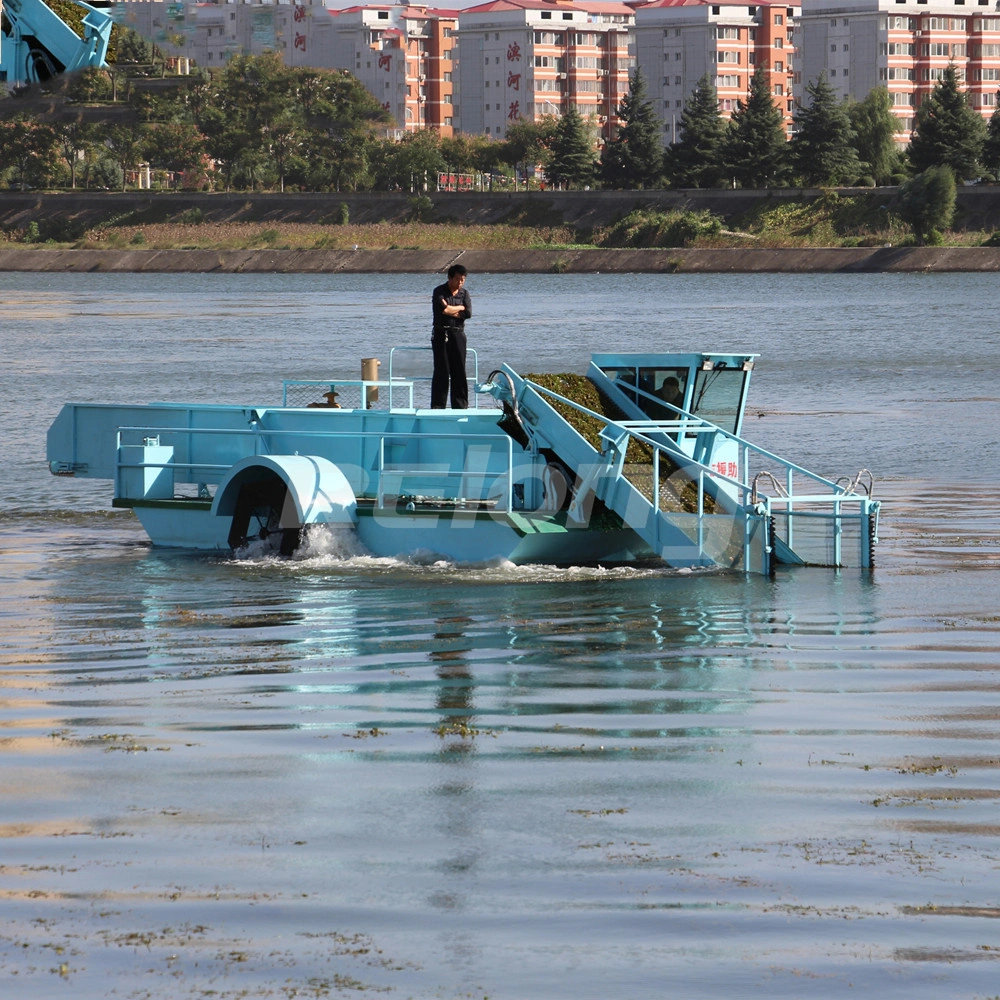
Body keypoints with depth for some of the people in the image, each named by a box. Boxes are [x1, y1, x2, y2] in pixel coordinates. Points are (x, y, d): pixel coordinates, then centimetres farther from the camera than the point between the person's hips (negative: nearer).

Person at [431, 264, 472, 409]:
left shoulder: (464, 294, 10)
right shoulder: (439, 292, -1)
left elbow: (468, 313, -4)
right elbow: (443, 309, -17)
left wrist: (450, 310, -10)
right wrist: (460, 308, -4)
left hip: (458, 334, 3)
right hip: (441, 334, -3)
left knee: (459, 371, 2)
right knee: (441, 371, -4)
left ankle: (461, 405, 6)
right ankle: (437, 406, -2)